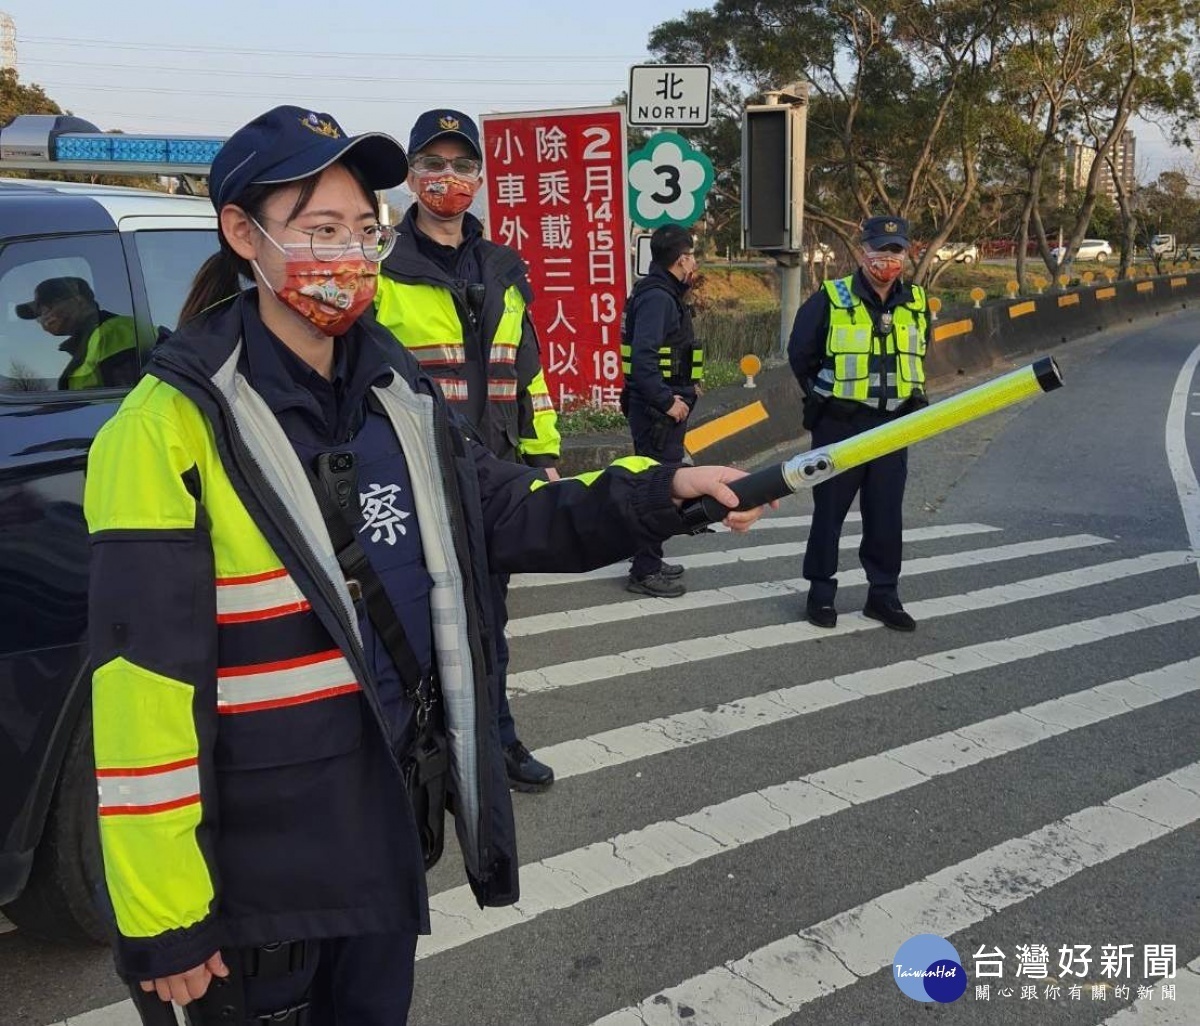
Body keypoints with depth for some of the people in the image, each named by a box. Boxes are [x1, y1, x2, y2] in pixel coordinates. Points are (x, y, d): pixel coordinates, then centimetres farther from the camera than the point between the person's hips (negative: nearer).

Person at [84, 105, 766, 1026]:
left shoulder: (396, 392, 3)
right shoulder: (173, 425, -19)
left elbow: (520, 517, 6)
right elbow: (144, 686, -19)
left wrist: (665, 491, -8)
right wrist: (162, 918, -16)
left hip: (387, 813, 6)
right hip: (252, 855, -6)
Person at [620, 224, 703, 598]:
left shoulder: (663, 294, 15)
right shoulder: (657, 297, -17)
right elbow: (643, 357, -28)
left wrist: (683, 389, 12)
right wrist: (668, 401, -23)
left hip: (662, 407, 11)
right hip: (657, 410, -11)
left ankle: (650, 561, 29)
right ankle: (644, 572, 2)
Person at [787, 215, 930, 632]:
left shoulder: (916, 303, 6)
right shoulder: (830, 300, -8)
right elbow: (800, 354, 2)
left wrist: (908, 397, 17)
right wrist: (824, 397, 7)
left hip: (893, 426, 4)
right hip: (839, 424, -4)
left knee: (887, 515, 8)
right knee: (829, 511, 5)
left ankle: (884, 594, 19)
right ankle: (821, 592, 17)